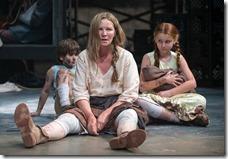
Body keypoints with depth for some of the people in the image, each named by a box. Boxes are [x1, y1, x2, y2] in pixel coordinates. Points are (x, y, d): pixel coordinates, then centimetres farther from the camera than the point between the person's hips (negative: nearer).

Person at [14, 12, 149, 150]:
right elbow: (80, 92, 0)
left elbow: (130, 94, -2)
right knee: (69, 117, -29)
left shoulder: (126, 57, 1)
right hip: (91, 106, 1)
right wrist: (90, 116, -19)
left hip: (118, 105, -1)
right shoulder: (84, 57, 5)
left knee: (130, 114, -36)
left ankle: (125, 137, -73)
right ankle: (37, 134, -61)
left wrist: (106, 114, -14)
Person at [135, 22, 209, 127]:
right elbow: (142, 87, -5)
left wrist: (168, 93, -12)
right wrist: (163, 80, -14)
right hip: (154, 98, -1)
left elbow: (192, 83, -4)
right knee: (140, 100, -38)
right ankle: (181, 118, -29)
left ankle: (162, 115, -25)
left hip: (176, 97, 1)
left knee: (201, 100, -26)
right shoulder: (148, 58, 2)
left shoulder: (178, 58, 7)